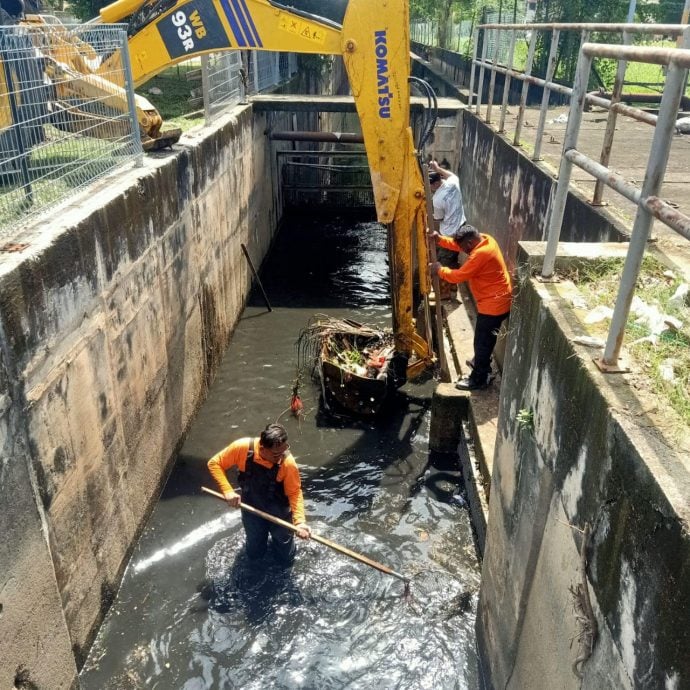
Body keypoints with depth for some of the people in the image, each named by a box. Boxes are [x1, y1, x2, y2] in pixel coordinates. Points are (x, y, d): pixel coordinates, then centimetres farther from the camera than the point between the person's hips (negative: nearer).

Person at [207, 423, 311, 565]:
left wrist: (299, 521, -34)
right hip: (252, 511, 1)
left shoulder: (288, 462, -31)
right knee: (254, 555, 20)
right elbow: (214, 463, -18)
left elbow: (295, 492, -21)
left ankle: (277, 537, 42)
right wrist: (228, 491, -28)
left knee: (286, 558, 15)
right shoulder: (242, 448, -31)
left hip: (279, 513, -1)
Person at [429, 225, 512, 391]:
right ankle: (480, 363, 46)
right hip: (494, 301, 10)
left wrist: (440, 270, -7)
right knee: (483, 338, 26)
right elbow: (457, 244, 13)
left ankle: (479, 379, 15)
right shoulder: (484, 240, 0)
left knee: (483, 341, 3)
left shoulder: (481, 254, -29)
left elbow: (458, 276, -22)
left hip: (493, 304, -10)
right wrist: (440, 239, -1)